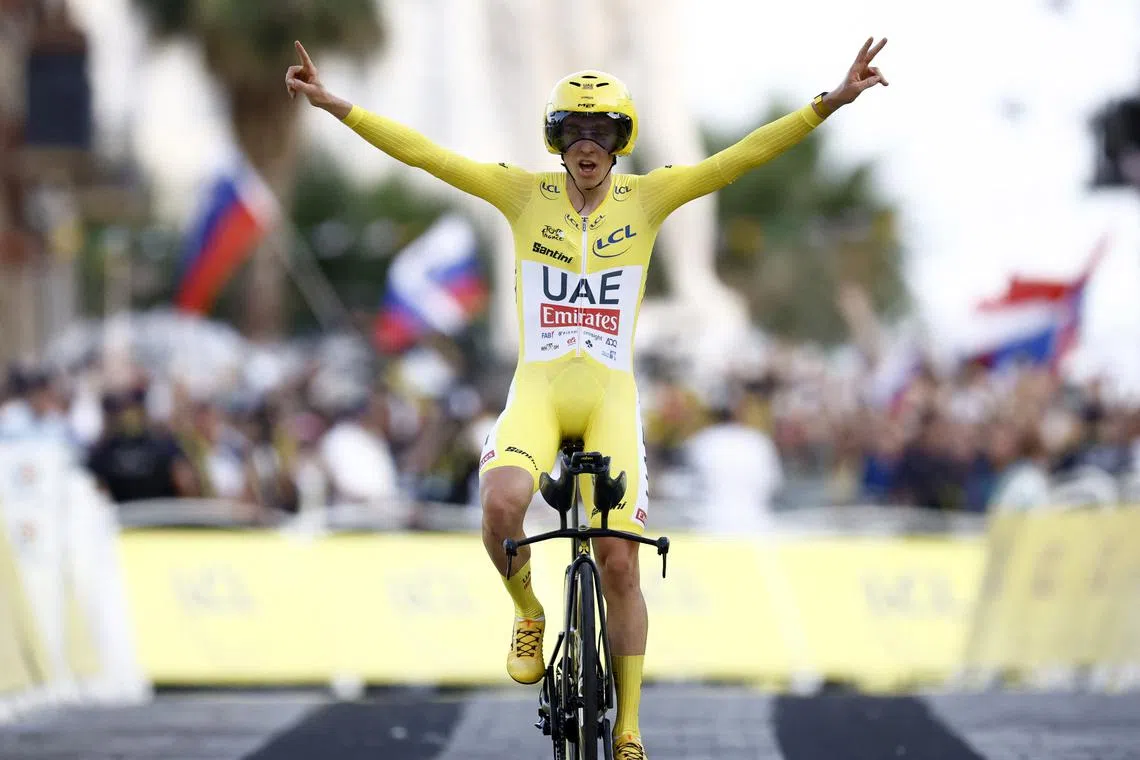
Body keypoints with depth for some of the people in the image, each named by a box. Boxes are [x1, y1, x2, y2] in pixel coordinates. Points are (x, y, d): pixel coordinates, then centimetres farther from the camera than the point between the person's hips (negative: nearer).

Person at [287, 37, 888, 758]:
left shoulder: (647, 198, 2)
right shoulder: (526, 194, 3)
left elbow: (745, 156, -4)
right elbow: (425, 153, -1)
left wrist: (831, 102, -13)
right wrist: (335, 106, -7)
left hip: (611, 395, 0)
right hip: (537, 389, 0)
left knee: (619, 564, -5)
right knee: (502, 505, -31)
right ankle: (528, 614, 2)